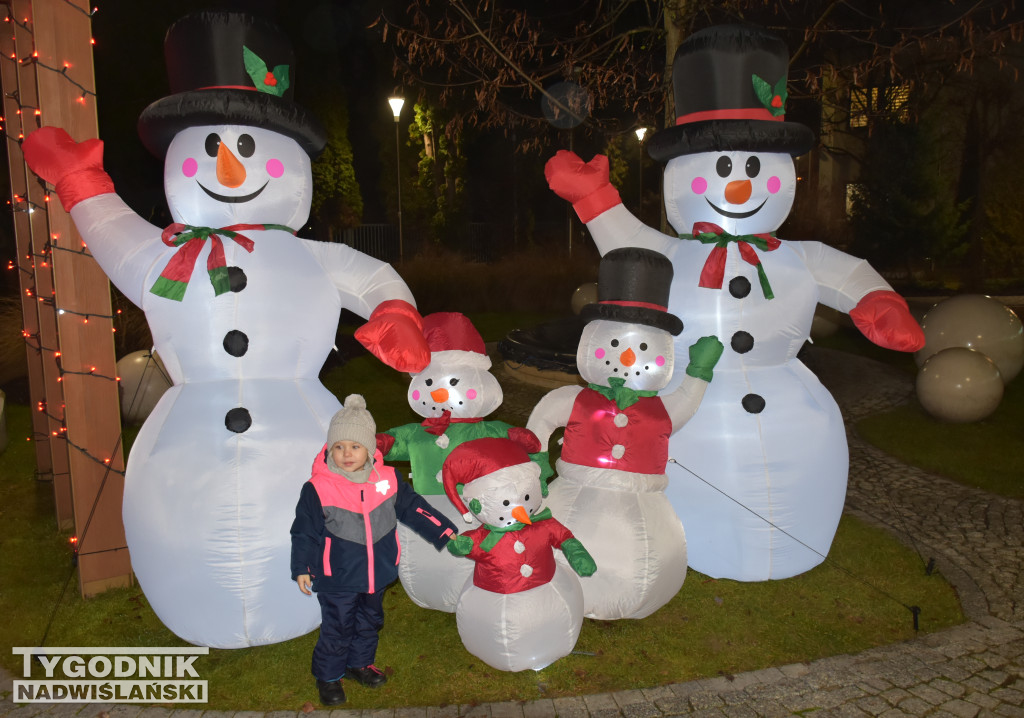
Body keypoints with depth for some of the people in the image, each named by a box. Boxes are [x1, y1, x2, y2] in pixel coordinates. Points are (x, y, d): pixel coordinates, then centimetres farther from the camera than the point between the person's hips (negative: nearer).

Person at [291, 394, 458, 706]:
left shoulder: (388, 479, -9)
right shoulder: (318, 488, -18)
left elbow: (414, 509, 2)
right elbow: (304, 531, -8)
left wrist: (446, 533, 0)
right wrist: (301, 569, -6)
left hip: (377, 573, 4)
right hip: (337, 578, -4)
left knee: (370, 622, 22)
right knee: (337, 629, 9)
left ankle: (359, 663, 46)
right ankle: (328, 677, 33)